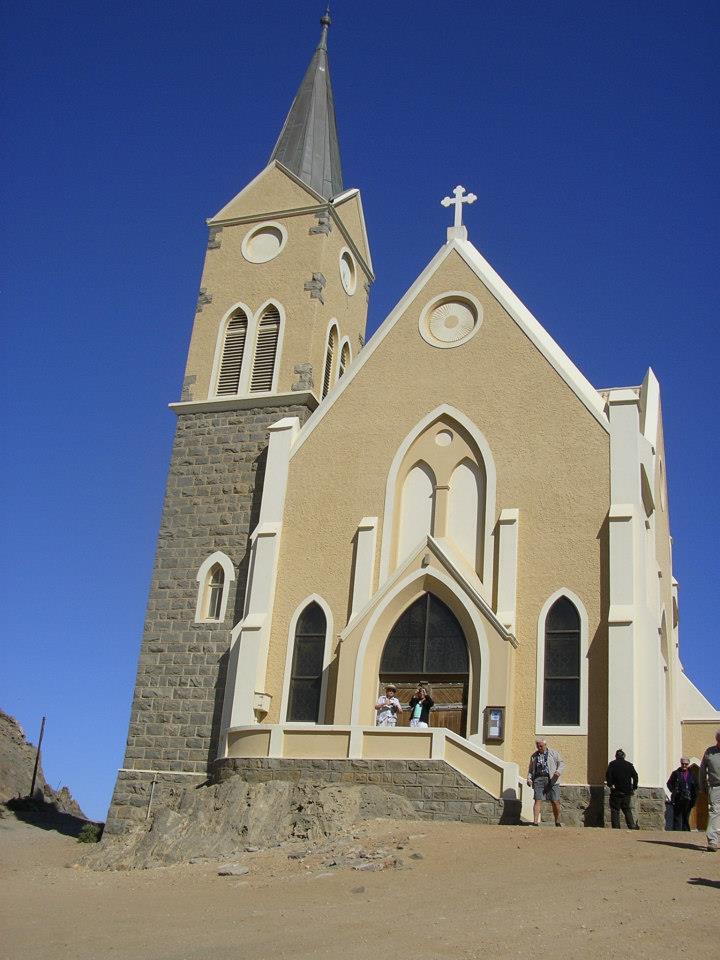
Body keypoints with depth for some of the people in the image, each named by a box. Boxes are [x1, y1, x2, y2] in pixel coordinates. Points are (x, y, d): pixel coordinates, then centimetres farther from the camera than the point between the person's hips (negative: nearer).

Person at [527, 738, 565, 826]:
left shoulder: (553, 753, 11)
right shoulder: (534, 756, 19)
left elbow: (561, 763, 5)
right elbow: (530, 769, 24)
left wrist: (558, 771, -15)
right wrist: (529, 778, 8)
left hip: (551, 779, -2)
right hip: (538, 779, 2)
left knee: (555, 802, -3)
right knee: (538, 800, -9)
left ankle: (557, 822, 14)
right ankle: (535, 822, -11)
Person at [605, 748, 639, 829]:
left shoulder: (612, 764, 0)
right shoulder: (629, 765, 8)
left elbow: (608, 775, -11)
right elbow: (635, 776, 5)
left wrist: (610, 785, -3)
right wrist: (634, 788, 11)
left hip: (616, 792, -3)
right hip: (627, 793, 3)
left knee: (615, 811, 1)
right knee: (628, 811, 11)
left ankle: (616, 828, -5)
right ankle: (633, 827, 0)